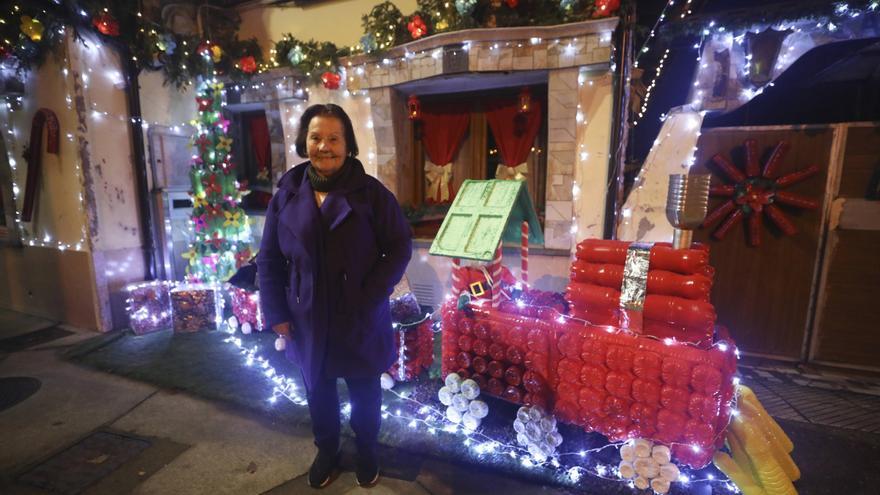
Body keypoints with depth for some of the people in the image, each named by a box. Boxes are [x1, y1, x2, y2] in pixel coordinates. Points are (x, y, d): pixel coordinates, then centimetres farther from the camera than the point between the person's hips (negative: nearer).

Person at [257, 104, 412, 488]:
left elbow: (399, 248, -10)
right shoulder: (287, 193, -1)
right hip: (307, 318, 3)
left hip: (360, 318, -2)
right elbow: (269, 258, 4)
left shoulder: (371, 193, -10)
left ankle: (366, 450, 45)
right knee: (317, 390, 22)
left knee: (364, 391, 17)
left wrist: (370, 298, -17)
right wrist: (276, 312, -1)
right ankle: (327, 450, 49)